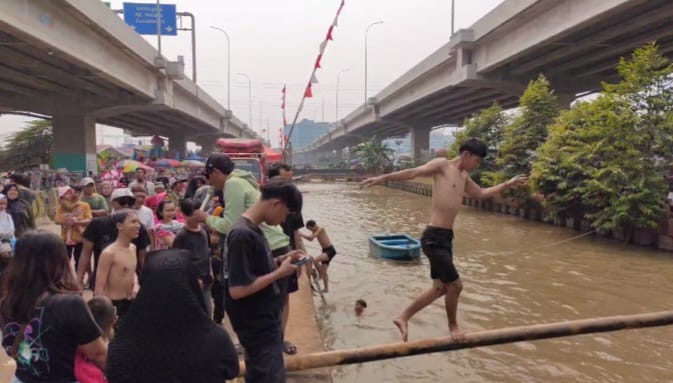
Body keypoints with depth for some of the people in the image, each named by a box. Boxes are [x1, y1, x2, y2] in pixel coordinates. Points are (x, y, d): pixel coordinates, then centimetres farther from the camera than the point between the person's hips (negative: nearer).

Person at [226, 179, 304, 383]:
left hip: (267, 321, 9)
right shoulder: (243, 234, -24)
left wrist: (280, 261, 2)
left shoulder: (253, 229, 5)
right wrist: (279, 273, -20)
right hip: (258, 326, -9)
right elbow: (237, 289, -28)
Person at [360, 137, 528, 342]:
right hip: (434, 237, -10)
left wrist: (508, 184, 34)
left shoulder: (463, 176, 18)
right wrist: (384, 178, -27)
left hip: (445, 237, 10)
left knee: (440, 288, 15)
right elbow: (413, 173, -17)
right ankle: (453, 325, 24)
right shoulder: (442, 165, -7)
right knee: (455, 285, -1)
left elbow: (480, 193, 33)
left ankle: (403, 317, 25)